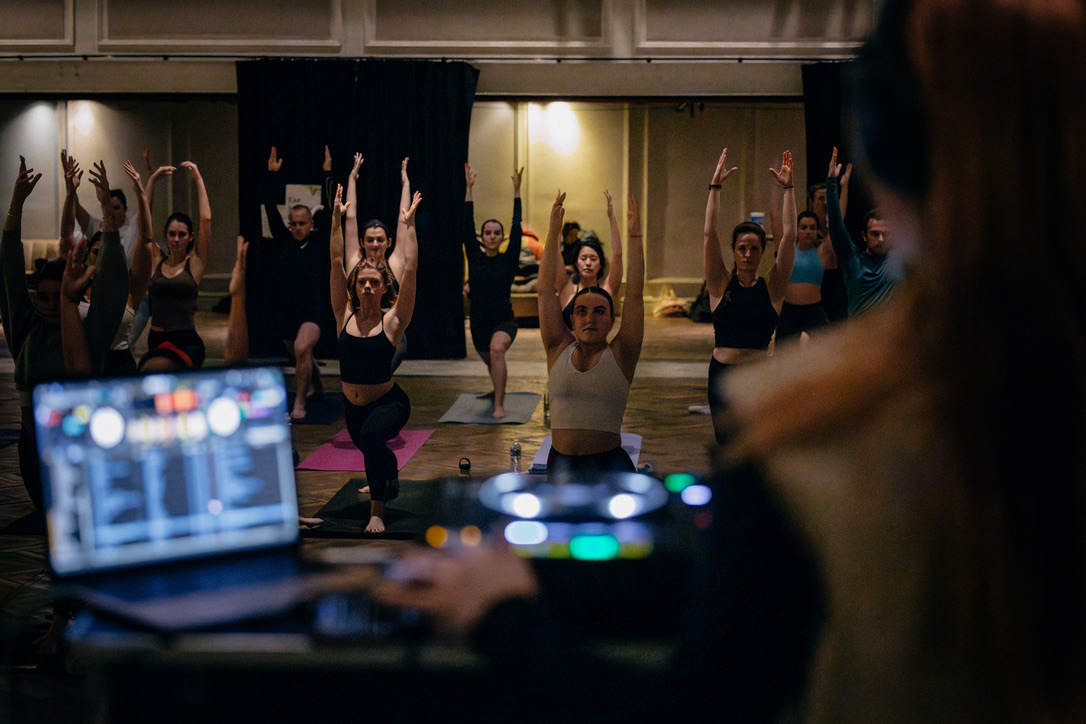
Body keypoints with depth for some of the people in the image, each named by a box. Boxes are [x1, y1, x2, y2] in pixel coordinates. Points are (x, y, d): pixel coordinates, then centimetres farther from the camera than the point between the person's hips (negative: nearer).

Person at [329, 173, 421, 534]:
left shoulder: (393, 321, -11)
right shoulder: (345, 317, -3)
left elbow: (410, 268, -16)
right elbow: (336, 263, -4)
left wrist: (406, 224, -14)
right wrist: (336, 220, -8)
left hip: (389, 402, -5)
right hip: (352, 405, 5)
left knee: (371, 436, -36)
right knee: (371, 449, 27)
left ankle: (378, 511, -26)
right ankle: (390, 477, 64)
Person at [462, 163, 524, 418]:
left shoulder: (509, 260, -4)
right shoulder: (475, 258, 1)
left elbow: (516, 228, -8)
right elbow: (467, 227, -3)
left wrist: (516, 191, -9)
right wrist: (468, 189, -5)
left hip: (504, 322, -4)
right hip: (479, 323, 4)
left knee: (496, 349, -36)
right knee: (491, 362, 26)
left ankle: (499, 405, -34)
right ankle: (498, 390, 61)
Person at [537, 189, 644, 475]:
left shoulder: (620, 355, 4)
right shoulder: (559, 350, 9)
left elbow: (635, 295, 0)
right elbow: (545, 292, 8)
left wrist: (635, 236, -2)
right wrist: (553, 233, 6)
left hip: (608, 464, -2)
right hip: (561, 463, 2)